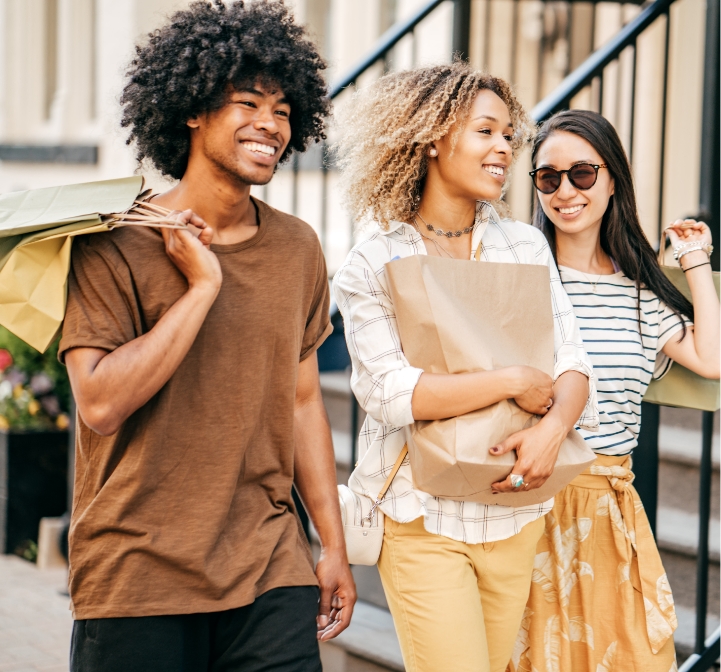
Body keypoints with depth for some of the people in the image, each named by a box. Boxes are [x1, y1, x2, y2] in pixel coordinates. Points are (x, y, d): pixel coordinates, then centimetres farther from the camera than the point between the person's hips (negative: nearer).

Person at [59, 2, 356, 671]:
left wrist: (333, 545, 13)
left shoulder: (297, 248, 8)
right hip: (136, 578, -4)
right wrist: (202, 286, -15)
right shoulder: (115, 244, -6)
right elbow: (101, 404, -16)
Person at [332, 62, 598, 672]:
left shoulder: (526, 245, 7)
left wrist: (554, 426, -17)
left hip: (514, 517, 4)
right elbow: (388, 391, -16)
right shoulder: (371, 265, -5)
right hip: (422, 520, -4)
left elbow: (572, 364, 4)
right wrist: (514, 381, -17)